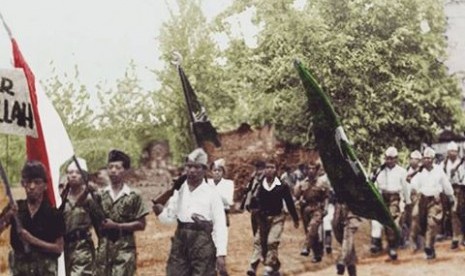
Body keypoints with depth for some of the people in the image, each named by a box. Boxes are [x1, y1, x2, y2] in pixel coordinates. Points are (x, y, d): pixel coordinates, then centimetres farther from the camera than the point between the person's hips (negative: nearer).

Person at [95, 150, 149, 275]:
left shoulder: (133, 196, -2)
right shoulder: (100, 195, 7)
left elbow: (141, 224, -2)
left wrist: (116, 226, -12)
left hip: (124, 250, -4)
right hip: (103, 249, 4)